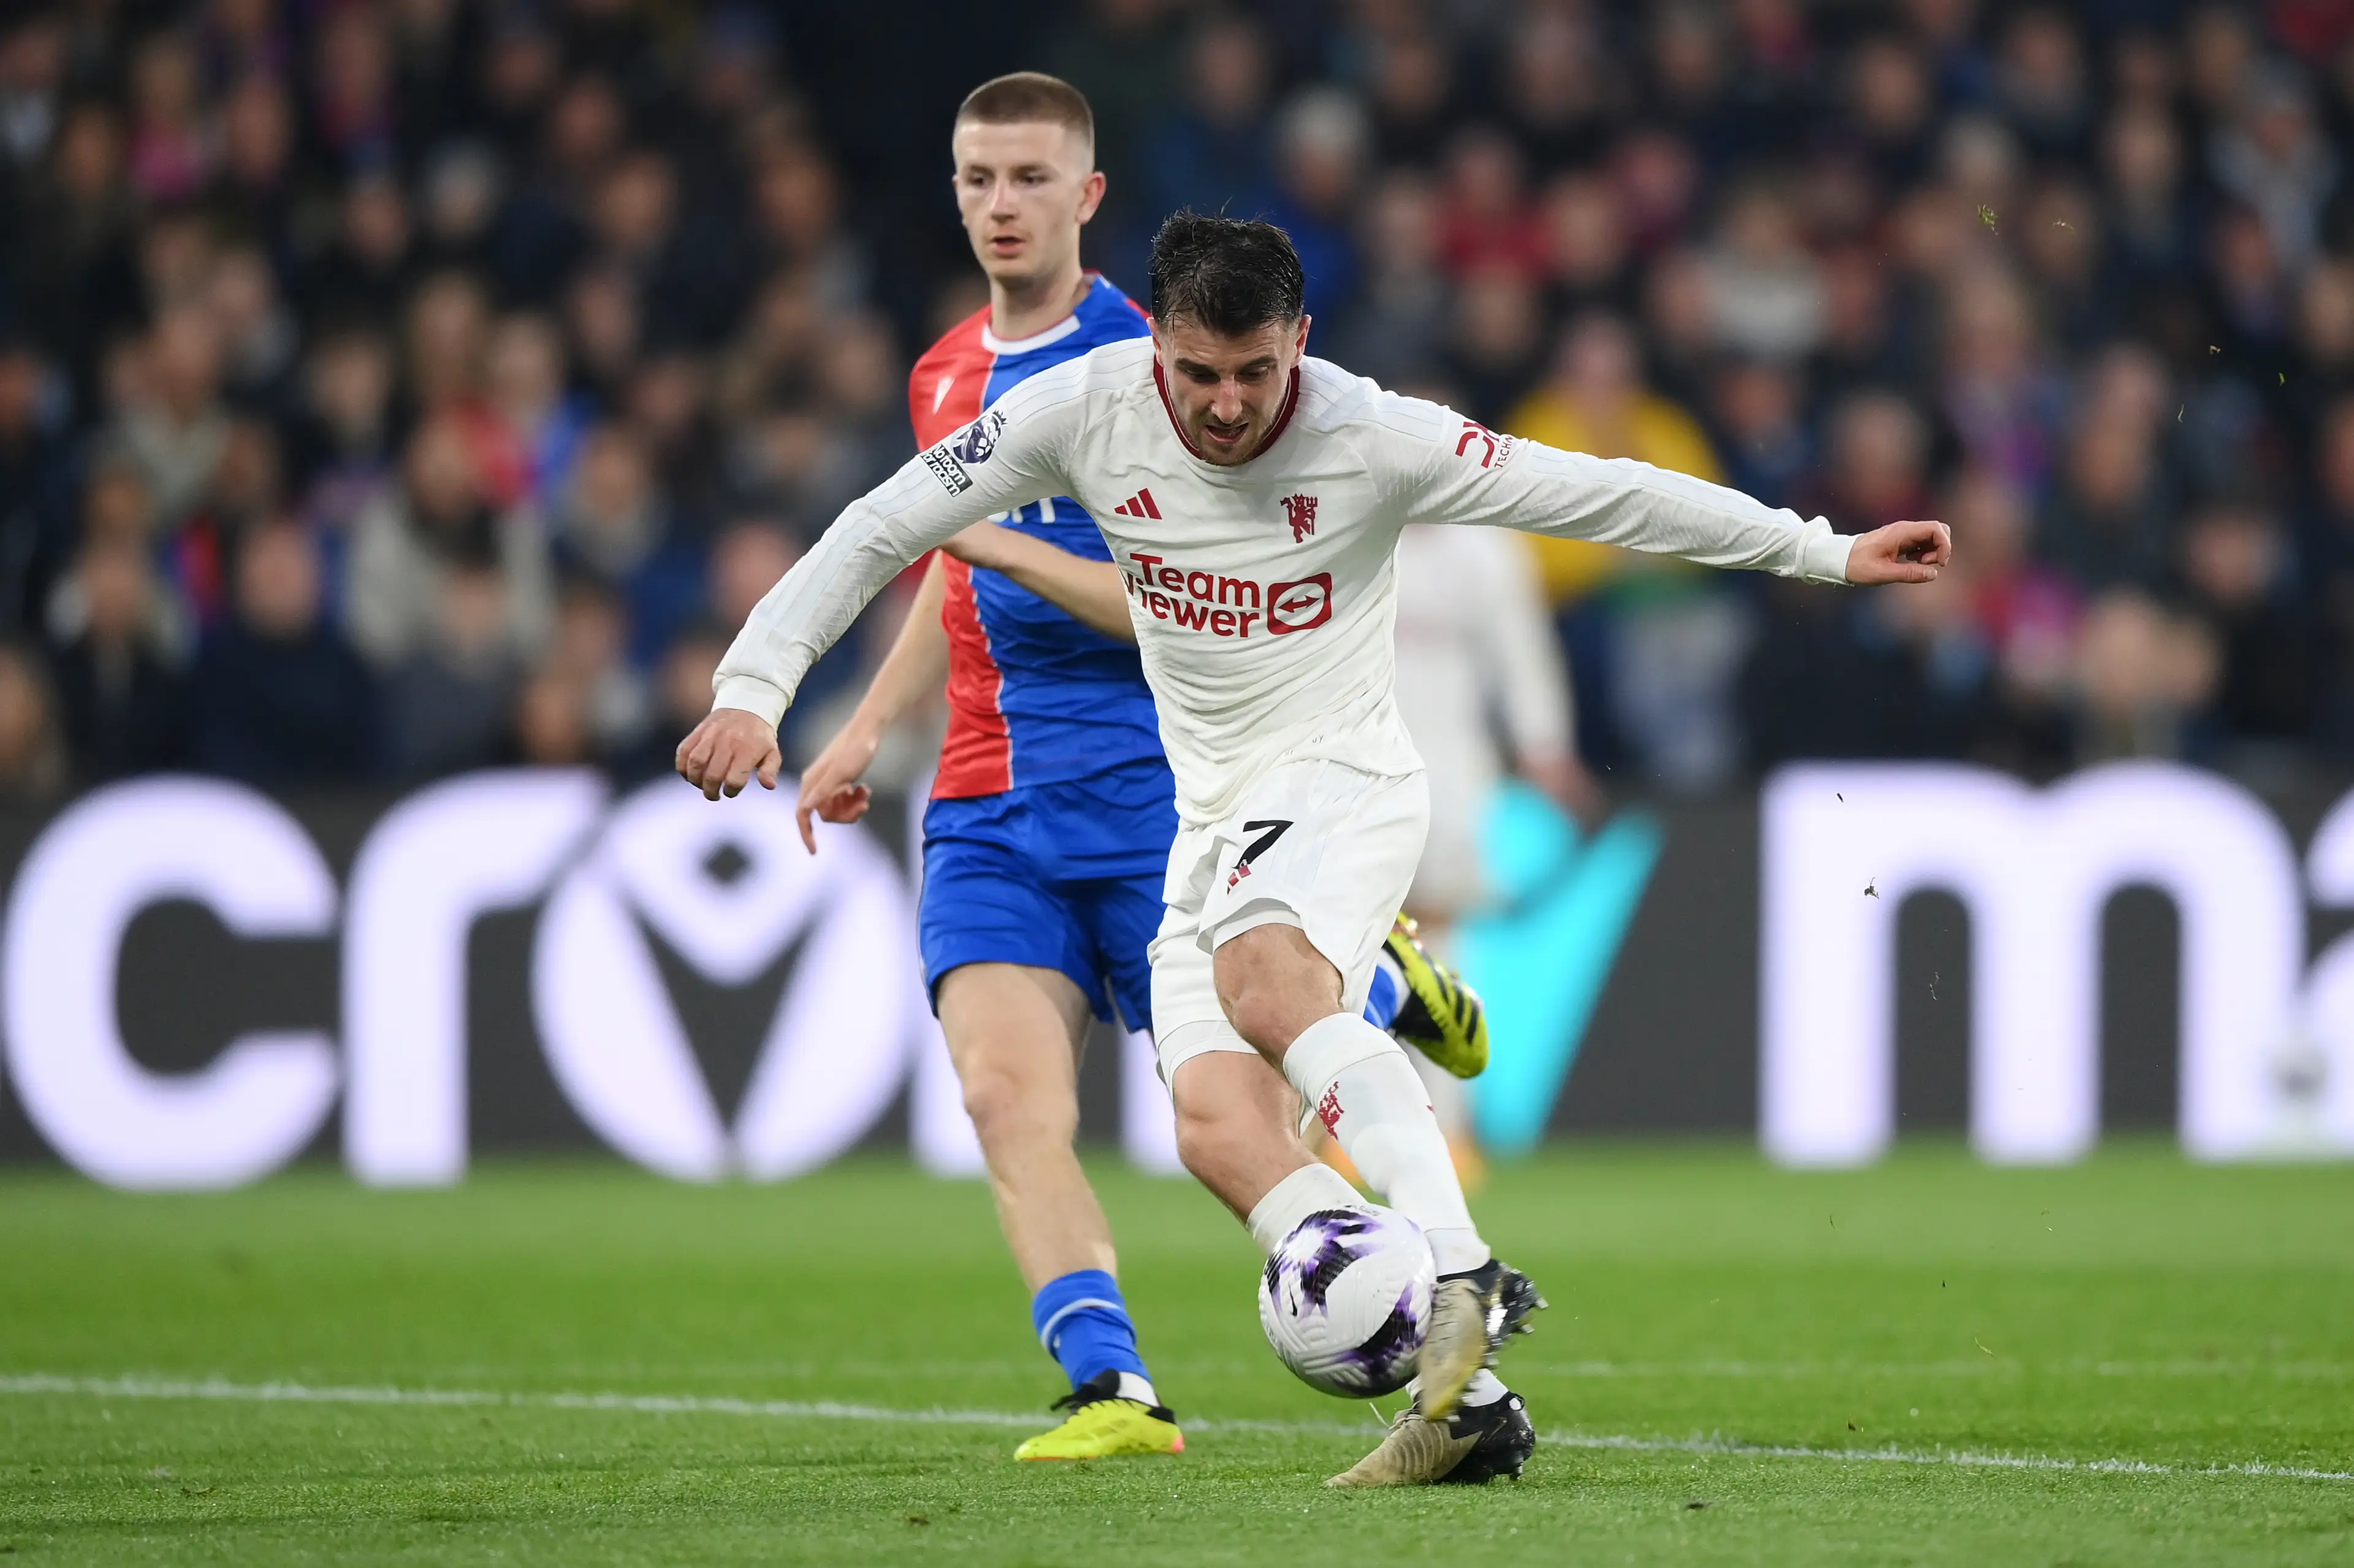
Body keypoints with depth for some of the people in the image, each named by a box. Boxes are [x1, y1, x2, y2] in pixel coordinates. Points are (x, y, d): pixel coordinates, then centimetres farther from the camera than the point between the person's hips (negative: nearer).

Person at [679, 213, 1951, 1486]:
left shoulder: (1372, 439, -15)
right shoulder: (1084, 412, -8)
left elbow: (1604, 495, -8)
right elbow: (880, 531, -1)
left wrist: (1831, 555, -5)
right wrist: (751, 688, -11)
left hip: (1344, 776, -5)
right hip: (1209, 817, 5)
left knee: (1263, 979, -36)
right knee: (1218, 1129, -15)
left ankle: (1465, 1281, -42)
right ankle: (1465, 1396, -16)